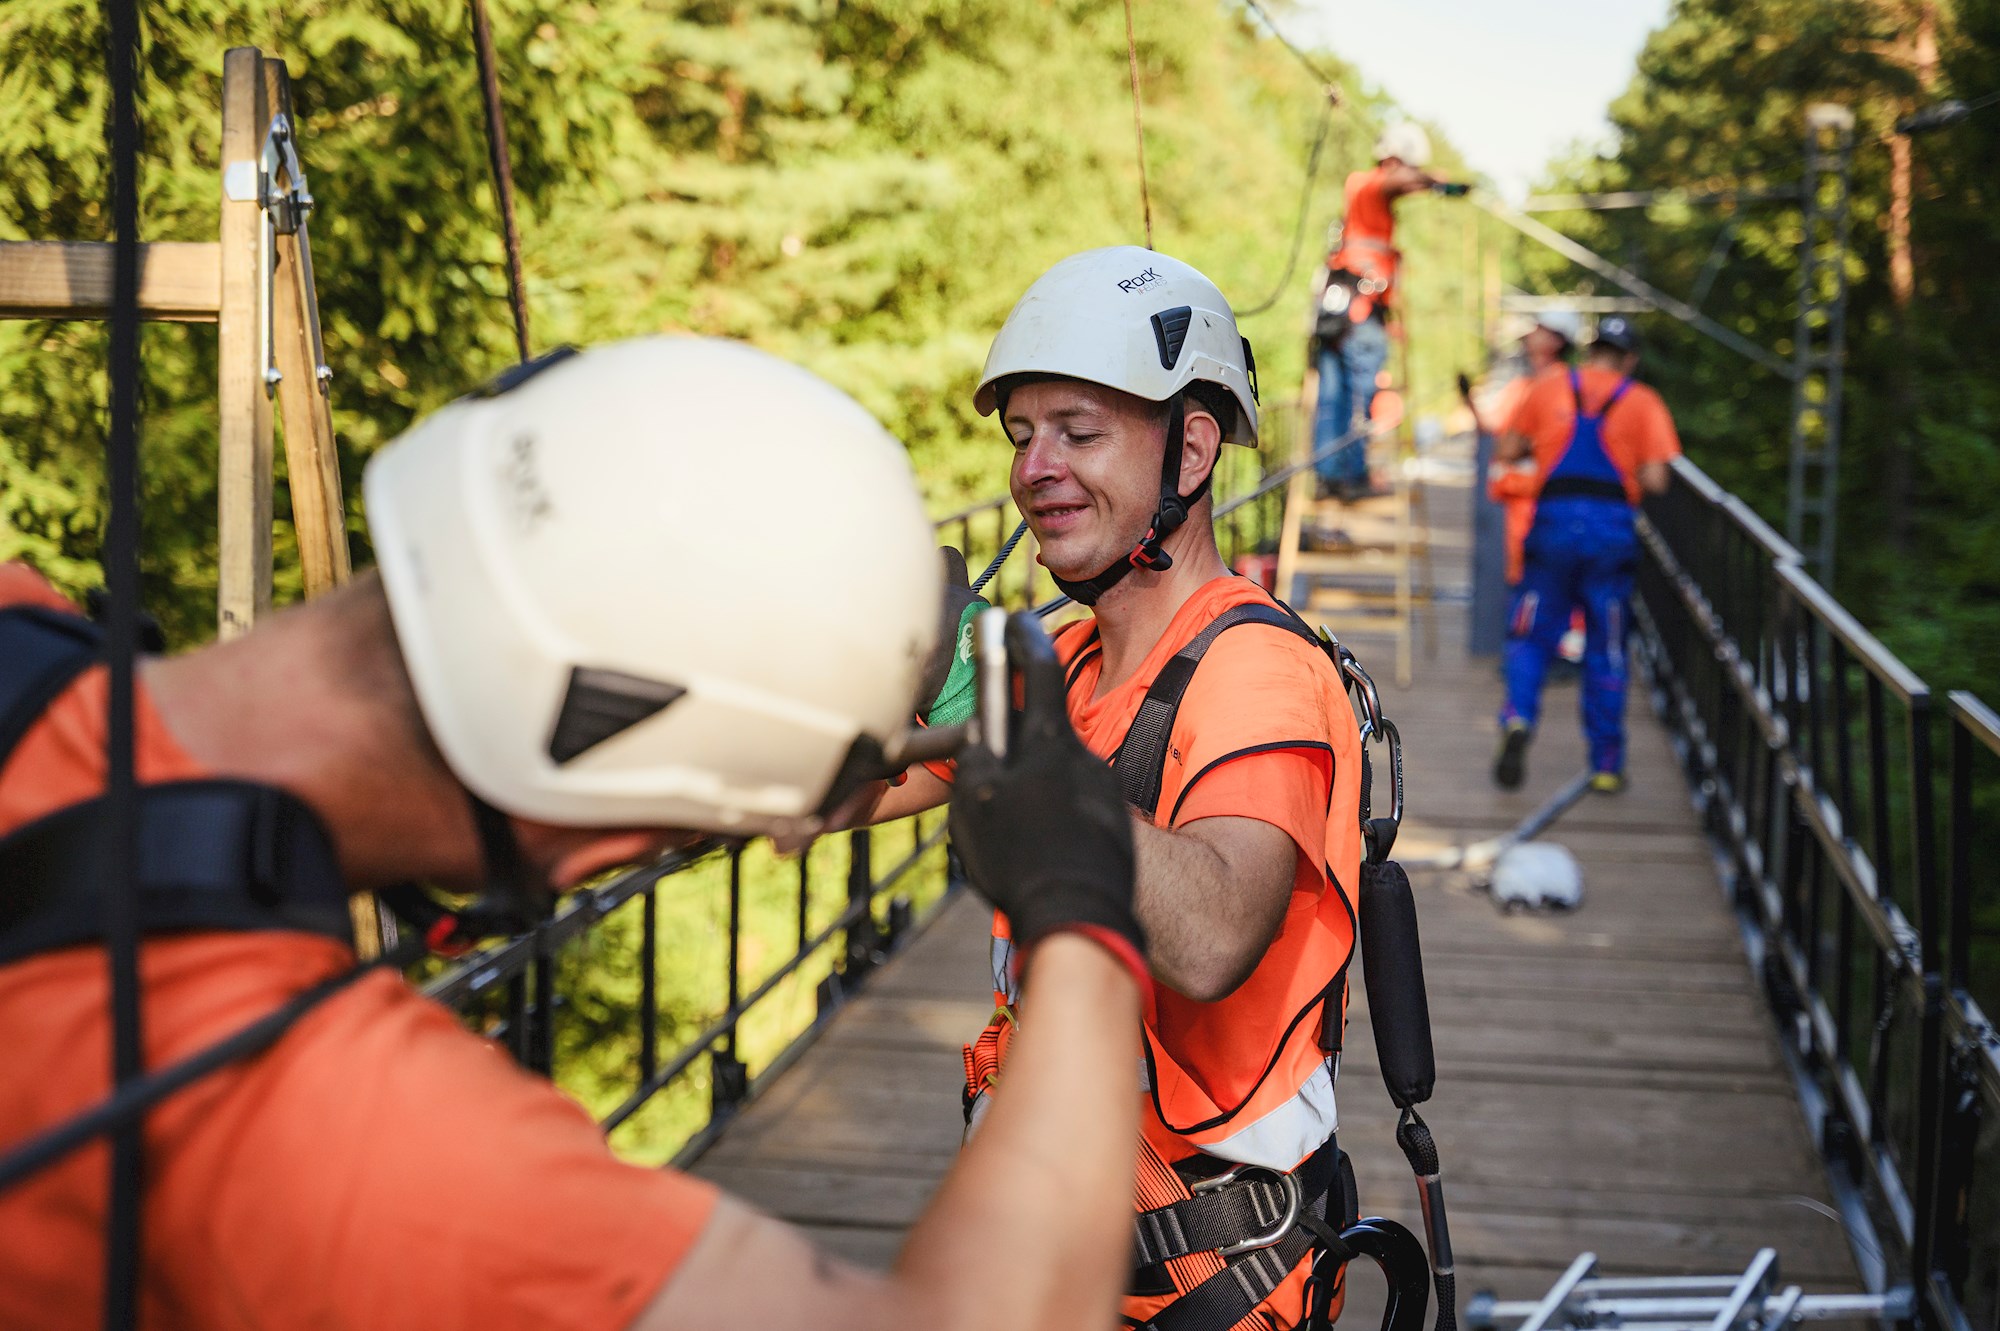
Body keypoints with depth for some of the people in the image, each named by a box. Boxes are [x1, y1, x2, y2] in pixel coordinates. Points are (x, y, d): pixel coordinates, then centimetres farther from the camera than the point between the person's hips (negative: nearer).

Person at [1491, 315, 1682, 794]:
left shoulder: (1548, 389, 9)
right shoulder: (1643, 403, 5)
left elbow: (1506, 452, 8)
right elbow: (1655, 480, -5)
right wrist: (1629, 474, 16)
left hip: (1553, 524, 0)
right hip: (1612, 529, 0)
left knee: (1531, 637, 8)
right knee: (1606, 651, 8)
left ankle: (1518, 718, -19)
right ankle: (1607, 766, 13)